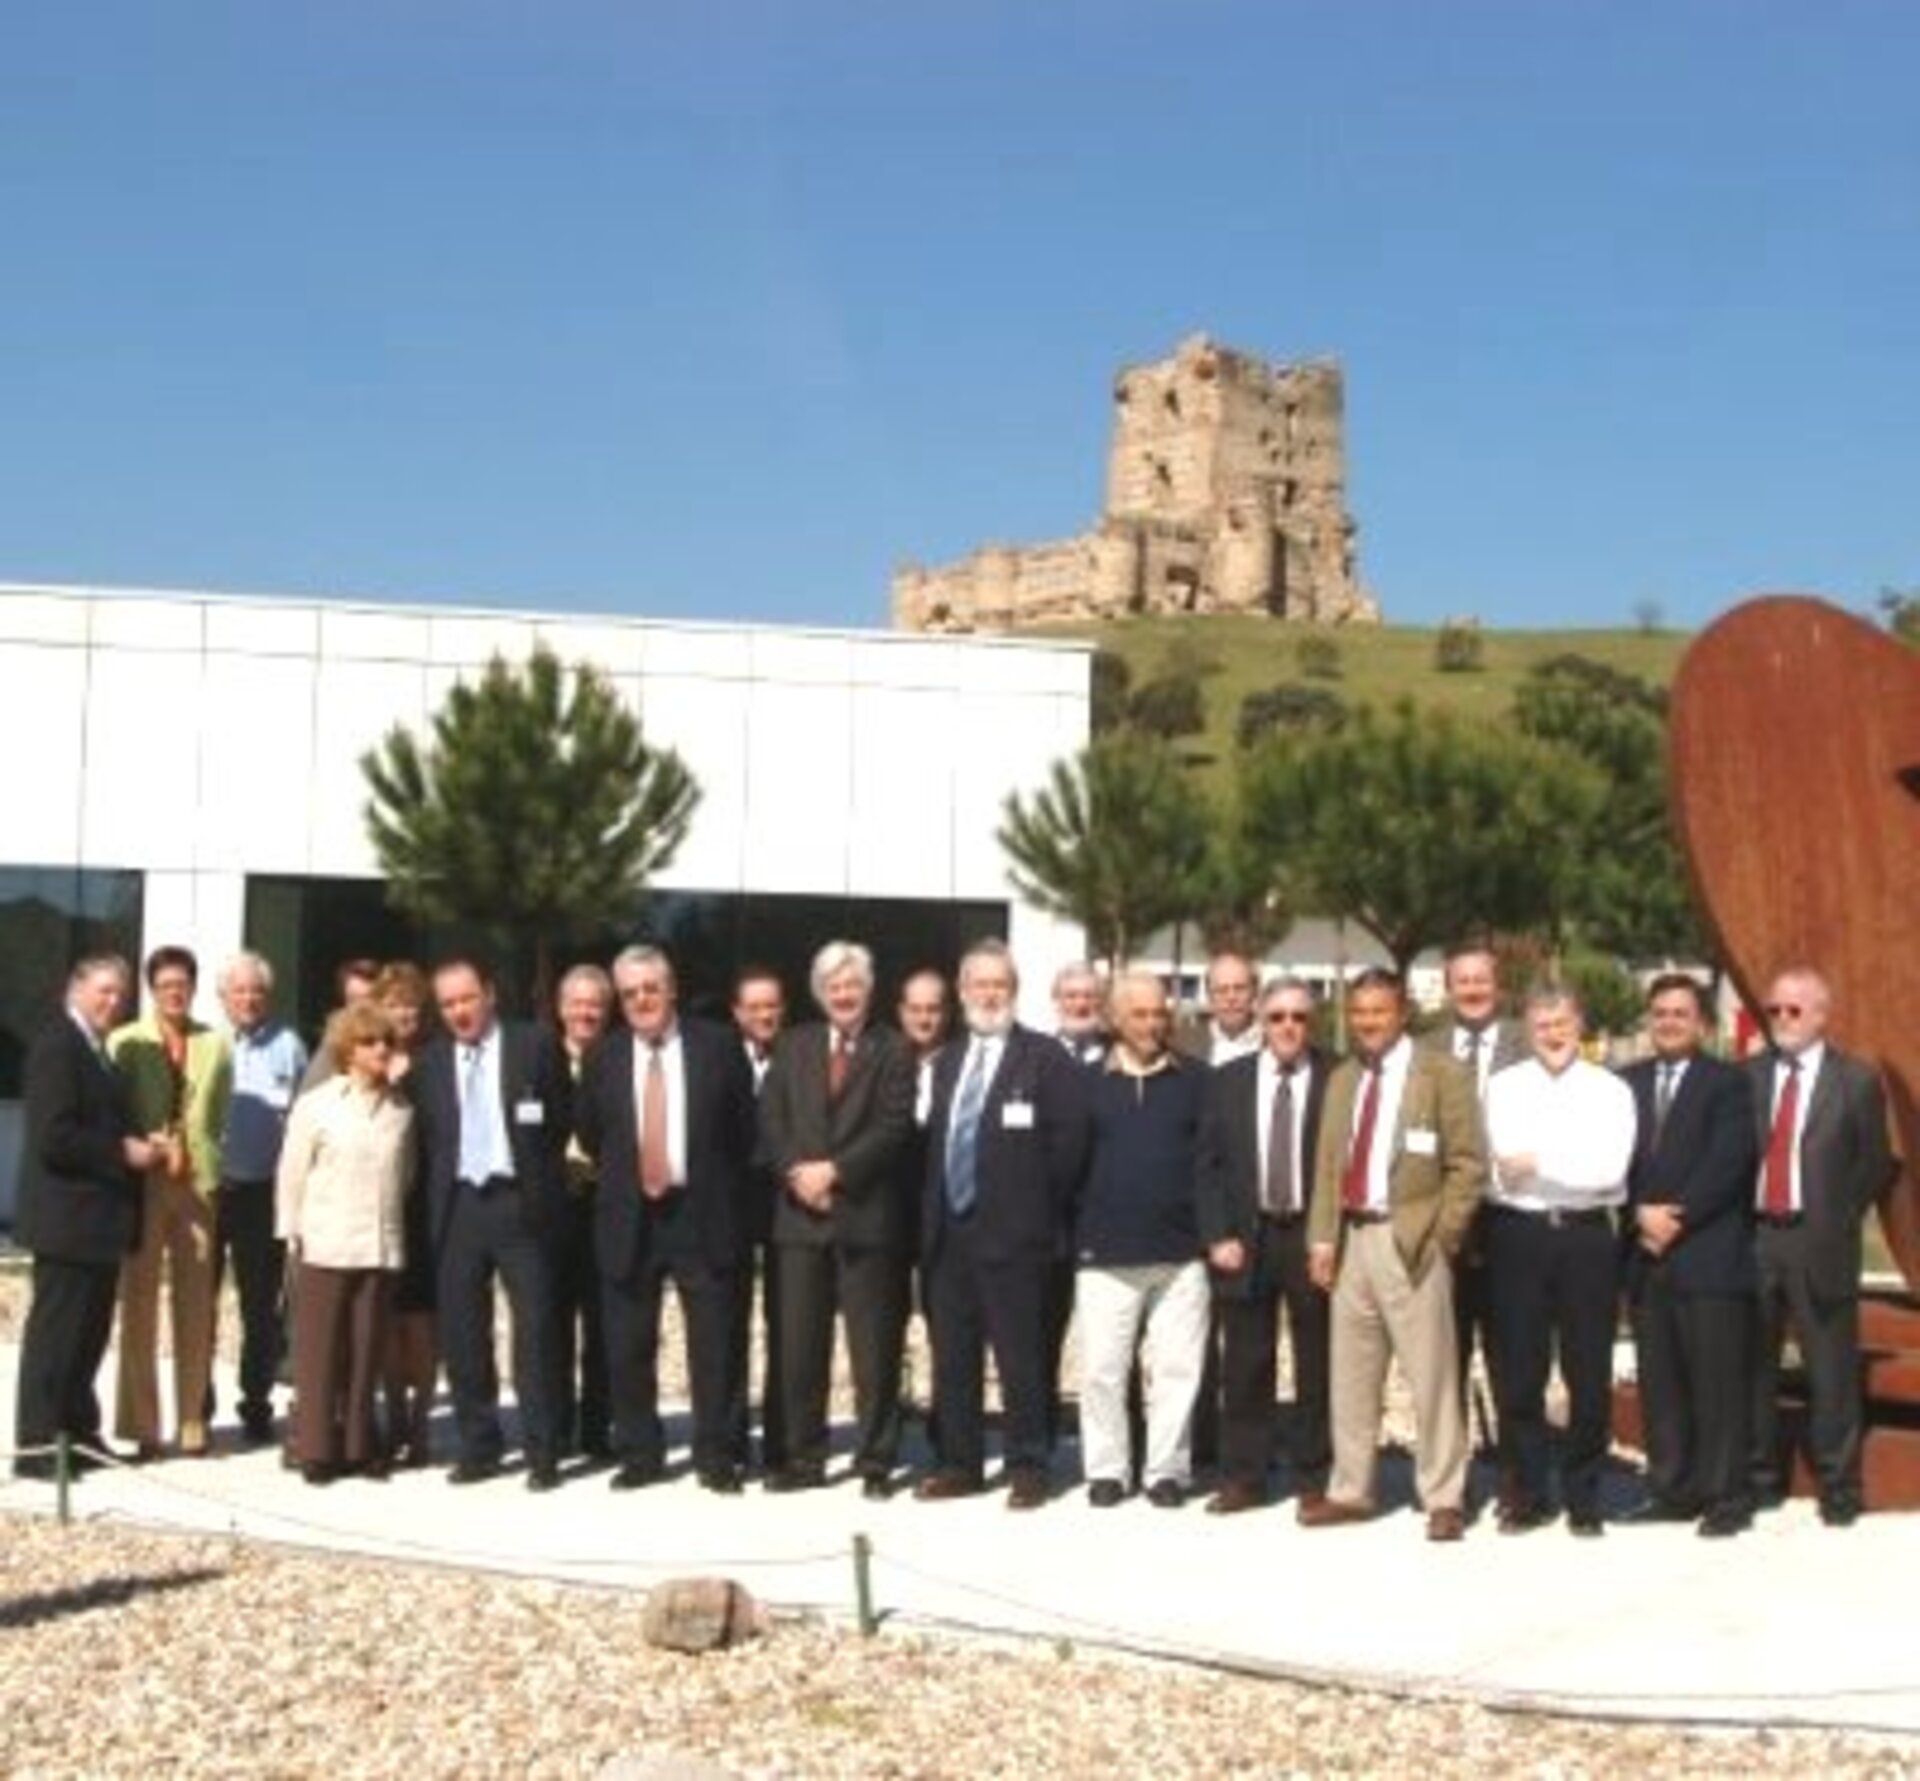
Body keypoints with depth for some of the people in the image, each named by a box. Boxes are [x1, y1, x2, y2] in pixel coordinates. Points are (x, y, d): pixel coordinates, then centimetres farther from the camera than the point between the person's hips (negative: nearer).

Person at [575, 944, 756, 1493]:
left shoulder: (718, 1046, -1)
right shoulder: (603, 1056, 6)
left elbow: (744, 1128, 4)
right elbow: (589, 1135, 16)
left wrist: (719, 1189, 4)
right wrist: (622, 1177, 11)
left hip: (701, 1214, -2)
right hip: (628, 1216, 2)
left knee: (713, 1345, 0)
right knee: (628, 1347, 7)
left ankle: (715, 1457, 8)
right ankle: (639, 1455, 18)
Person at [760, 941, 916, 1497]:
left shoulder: (892, 1050, 3)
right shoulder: (793, 1045, 14)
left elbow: (894, 1127, -7)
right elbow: (770, 1118, 6)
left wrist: (835, 1170, -14)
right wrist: (796, 1172, -9)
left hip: (866, 1214, -3)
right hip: (800, 1211, 3)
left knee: (874, 1348, 0)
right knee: (799, 1345, 5)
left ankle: (876, 1462, 7)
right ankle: (803, 1457, 14)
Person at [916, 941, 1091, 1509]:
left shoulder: (1047, 1059, -4)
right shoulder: (946, 1061, 17)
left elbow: (1068, 1141, -9)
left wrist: (1040, 1213, -7)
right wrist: (931, 1215, 10)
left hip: (1010, 1234, -6)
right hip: (946, 1233, 6)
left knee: (1020, 1357, -3)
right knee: (951, 1357, 10)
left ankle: (1028, 1467, 5)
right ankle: (958, 1463, 19)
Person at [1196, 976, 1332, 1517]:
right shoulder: (1228, 1081, 6)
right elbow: (1209, 1165, 5)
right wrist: (1217, 1236, -3)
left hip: (1313, 1238, -2)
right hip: (1246, 1237, 2)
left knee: (1316, 1365, 5)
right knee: (1244, 1365, 6)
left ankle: (1313, 1478, 16)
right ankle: (1242, 1476, 15)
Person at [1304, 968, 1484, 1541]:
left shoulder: (1442, 1073, -2)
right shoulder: (1342, 1079, 16)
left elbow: (1467, 1163, -5)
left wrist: (1441, 1235, -10)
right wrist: (1322, 1237, 7)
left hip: (1410, 1240, -6)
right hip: (1351, 1238, 6)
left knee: (1430, 1374, -3)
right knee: (1351, 1373, 11)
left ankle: (1443, 1498, 5)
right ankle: (1350, 1490, 20)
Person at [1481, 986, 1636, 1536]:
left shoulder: (1610, 1090, 3)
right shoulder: (1504, 1087, 6)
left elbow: (1610, 1170, -10)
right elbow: (1504, 1170, -4)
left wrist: (1539, 1163, -10)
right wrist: (1577, 1169, -9)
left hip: (1586, 1236, -1)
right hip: (1518, 1234, 1)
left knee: (1589, 1373, 4)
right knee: (1519, 1372, 6)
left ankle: (1583, 1497, 17)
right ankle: (1524, 1494, 18)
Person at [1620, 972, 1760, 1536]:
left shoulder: (1728, 1082, 1)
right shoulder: (1629, 1083, 15)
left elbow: (1727, 1164, -9)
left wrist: (1676, 1220, -13)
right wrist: (1642, 1213, -8)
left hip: (1709, 1256, -5)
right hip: (1646, 1255, 5)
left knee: (1718, 1381, -3)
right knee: (1659, 1382, 7)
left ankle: (1726, 1496, 2)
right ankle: (1673, 1489, 14)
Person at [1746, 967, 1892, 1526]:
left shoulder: (1856, 1080, 1)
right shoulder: (1747, 1076, 7)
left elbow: (1875, 1163, 3)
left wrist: (1839, 1223, -1)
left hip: (1818, 1242, -2)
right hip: (1754, 1235, 3)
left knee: (1831, 1370, 1)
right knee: (1752, 1364, 8)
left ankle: (1838, 1489, 10)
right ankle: (1760, 1478, 21)